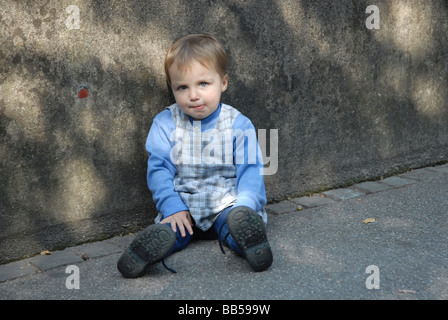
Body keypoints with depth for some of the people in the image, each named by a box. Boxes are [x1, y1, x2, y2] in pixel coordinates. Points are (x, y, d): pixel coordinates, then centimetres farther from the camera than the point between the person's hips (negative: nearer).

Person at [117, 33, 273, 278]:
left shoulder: (239, 125, 1)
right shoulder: (165, 124, 4)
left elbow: (249, 171, -2)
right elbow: (159, 169, -1)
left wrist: (245, 206, -20)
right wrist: (172, 207, -16)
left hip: (226, 203, 1)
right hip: (182, 206, 0)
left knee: (237, 219, -32)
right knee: (168, 230, -31)